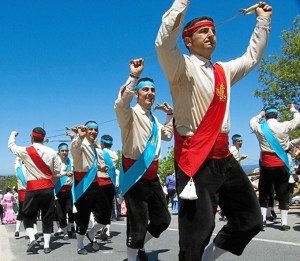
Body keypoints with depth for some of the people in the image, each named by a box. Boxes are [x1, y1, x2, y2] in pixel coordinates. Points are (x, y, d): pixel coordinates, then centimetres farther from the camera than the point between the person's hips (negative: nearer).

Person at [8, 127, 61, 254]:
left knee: (28, 216, 14)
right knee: (47, 217, 9)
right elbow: (57, 172, 2)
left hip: (33, 189, -2)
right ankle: (47, 245, 9)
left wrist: (13, 135, 35)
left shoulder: (25, 151, -5)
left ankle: (32, 239, -4)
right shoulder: (52, 152, -1)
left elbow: (11, 145, 15)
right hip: (48, 188, 2)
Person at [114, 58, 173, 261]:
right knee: (139, 224, -3)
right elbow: (120, 105, -34)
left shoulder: (154, 119, 17)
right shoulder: (131, 114, -9)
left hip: (152, 176, 8)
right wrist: (134, 76, -39)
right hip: (135, 177, -8)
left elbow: (168, 135, 35)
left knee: (163, 219, 15)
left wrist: (171, 116, 28)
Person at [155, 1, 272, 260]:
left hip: (223, 157, 8)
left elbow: (252, 57, 32)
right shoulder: (183, 67, -5)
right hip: (195, 160, -8)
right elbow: (164, 43, -24)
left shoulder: (223, 71, 17)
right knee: (198, 229, -6)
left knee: (251, 220, 16)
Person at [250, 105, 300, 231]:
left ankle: (262, 219, 9)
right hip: (281, 165, -1)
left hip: (266, 165, 1)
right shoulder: (284, 126, -8)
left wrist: (260, 115, 34)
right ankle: (284, 223, 8)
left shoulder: (260, 128, -3)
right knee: (283, 194, 6)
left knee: (264, 193, 11)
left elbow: (252, 122, 20)